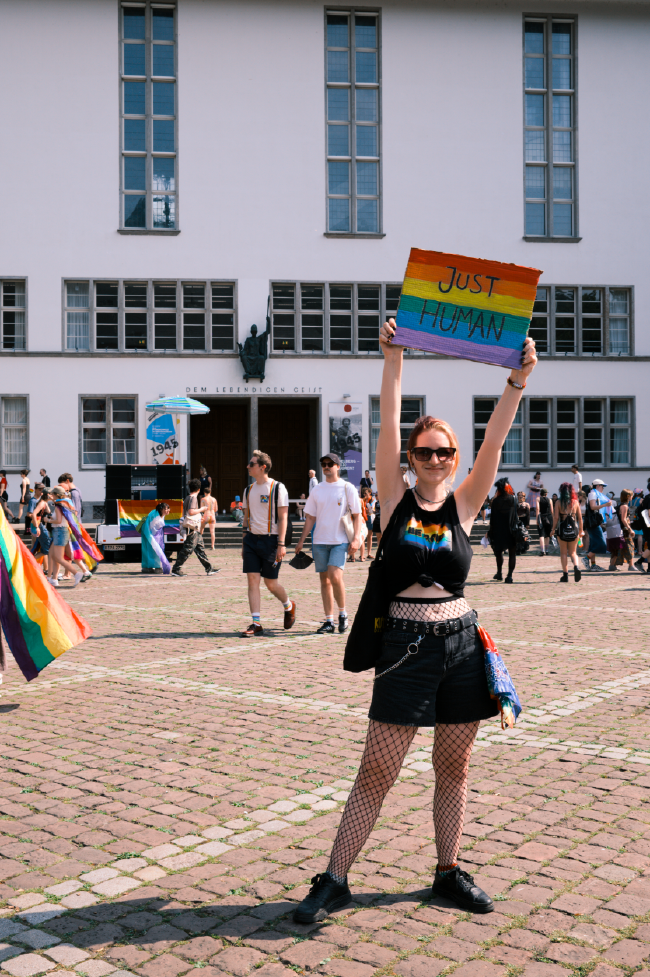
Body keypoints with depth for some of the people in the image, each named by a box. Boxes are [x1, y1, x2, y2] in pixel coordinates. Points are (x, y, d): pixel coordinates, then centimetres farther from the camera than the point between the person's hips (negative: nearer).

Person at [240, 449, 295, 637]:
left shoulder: (277, 488, -7)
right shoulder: (249, 490, 11)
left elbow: (283, 518, -9)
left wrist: (281, 544, -15)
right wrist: (244, 543, 14)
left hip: (270, 539, -5)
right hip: (251, 538, 5)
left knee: (270, 583, 2)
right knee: (252, 580, -3)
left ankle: (289, 606, 31)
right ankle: (256, 624, -1)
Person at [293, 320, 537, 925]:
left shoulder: (464, 505, 4)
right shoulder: (395, 498, 2)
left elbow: (495, 438, -6)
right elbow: (388, 428, -8)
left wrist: (519, 380, -16)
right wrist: (392, 361, -16)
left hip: (463, 645, 2)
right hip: (406, 646, -2)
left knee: (453, 767, 12)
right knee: (376, 771, 0)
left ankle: (448, 872, 29)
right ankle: (335, 880, 10)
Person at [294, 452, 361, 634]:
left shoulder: (347, 488, 0)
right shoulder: (317, 490, 11)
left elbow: (357, 515, 0)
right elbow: (310, 517, 14)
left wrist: (355, 539, -11)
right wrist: (302, 540, 7)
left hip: (340, 541, -4)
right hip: (319, 541, 4)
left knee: (335, 576, -19)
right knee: (325, 580, 5)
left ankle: (343, 614, 1)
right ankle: (329, 621, 11)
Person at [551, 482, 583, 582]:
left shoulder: (559, 502, -5)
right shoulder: (575, 502, 1)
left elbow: (556, 517, -8)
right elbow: (580, 517, 4)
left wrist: (553, 529, 1)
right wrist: (581, 530, 13)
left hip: (562, 529, -2)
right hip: (573, 529, 2)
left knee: (563, 553, 9)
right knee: (572, 552, 14)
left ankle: (565, 575, 5)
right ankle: (576, 567, -14)